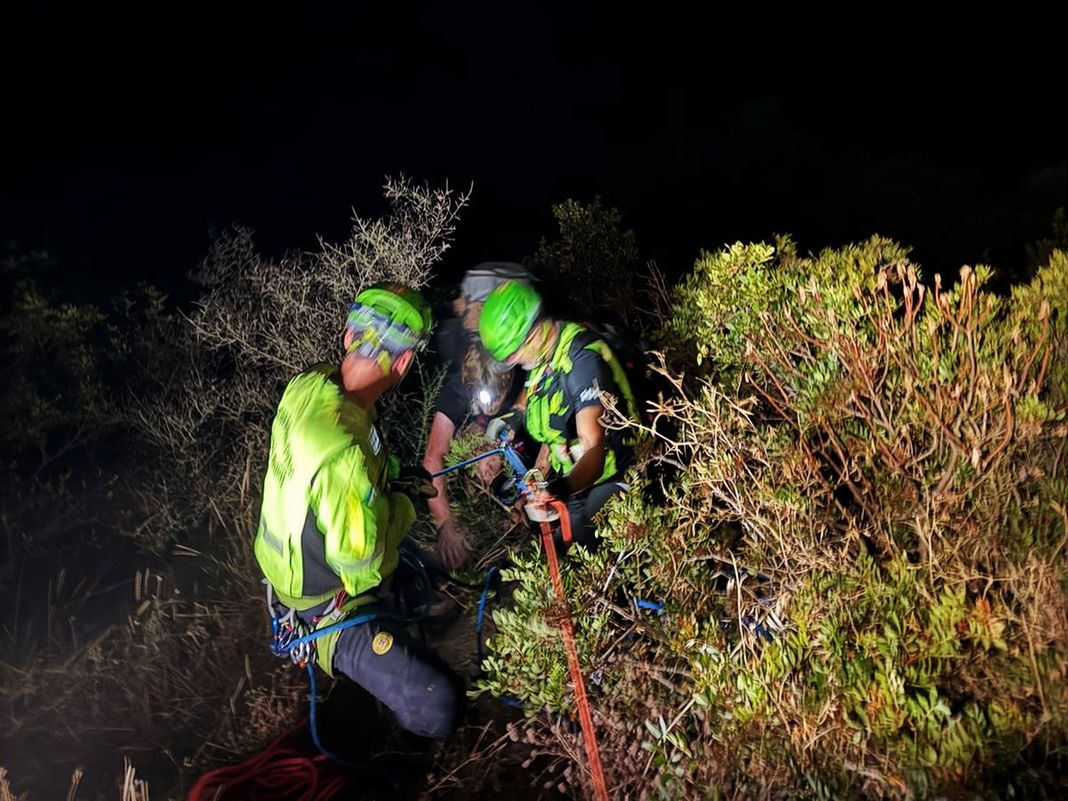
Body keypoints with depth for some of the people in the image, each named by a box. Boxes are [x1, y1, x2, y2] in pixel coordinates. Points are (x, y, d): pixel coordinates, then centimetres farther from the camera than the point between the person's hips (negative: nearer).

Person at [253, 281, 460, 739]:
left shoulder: (308, 384, -13)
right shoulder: (346, 455, -40)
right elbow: (359, 563, -29)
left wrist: (392, 477, 6)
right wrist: (398, 500, -14)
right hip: (328, 603, -9)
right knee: (438, 710, -13)